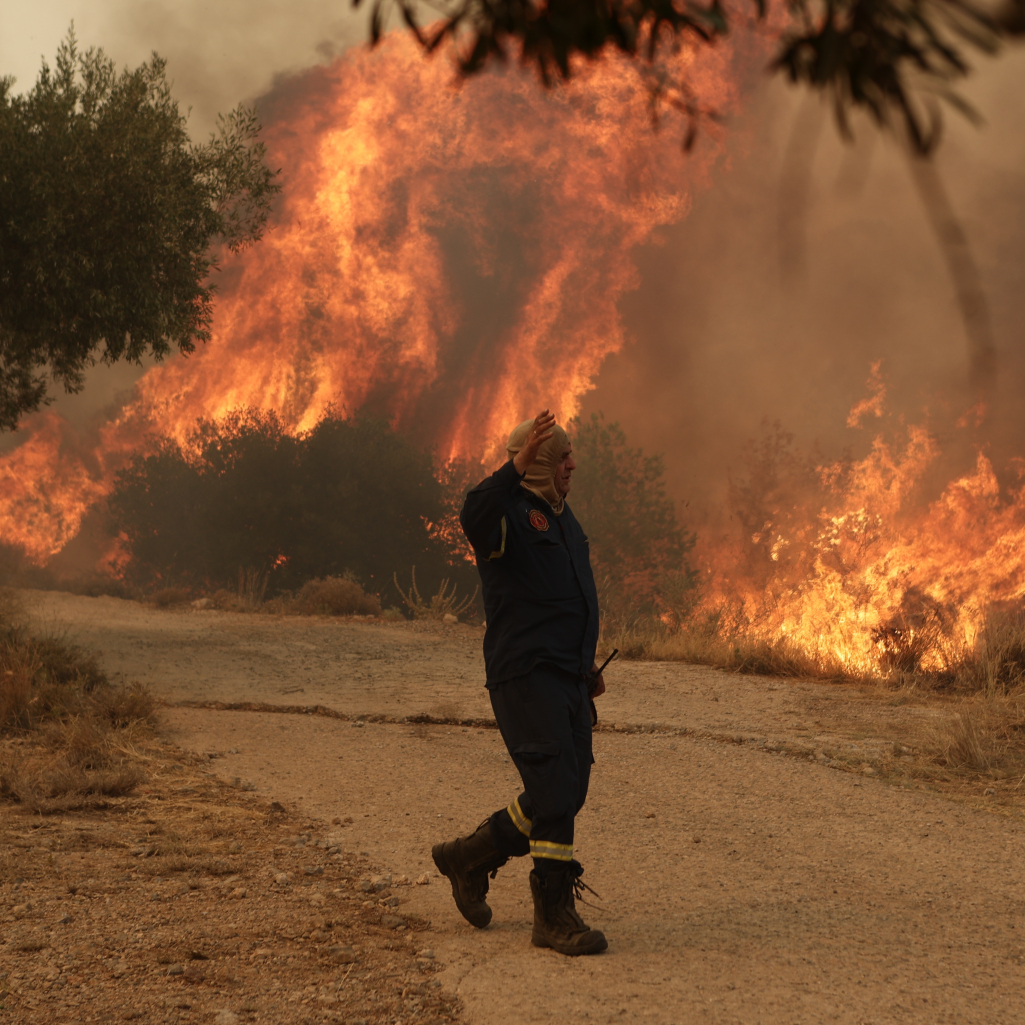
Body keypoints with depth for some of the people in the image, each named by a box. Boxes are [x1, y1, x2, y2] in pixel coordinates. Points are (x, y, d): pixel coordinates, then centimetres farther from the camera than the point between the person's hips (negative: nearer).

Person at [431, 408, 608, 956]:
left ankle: (470, 856, 27)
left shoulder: (561, 516, 21)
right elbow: (474, 517, -35)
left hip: (567, 678, 9)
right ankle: (554, 914, -9)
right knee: (555, 788, -14)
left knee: (565, 794, 10)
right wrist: (516, 468, -45)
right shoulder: (509, 512, -8)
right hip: (525, 673, -9)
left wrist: (587, 667, 27)